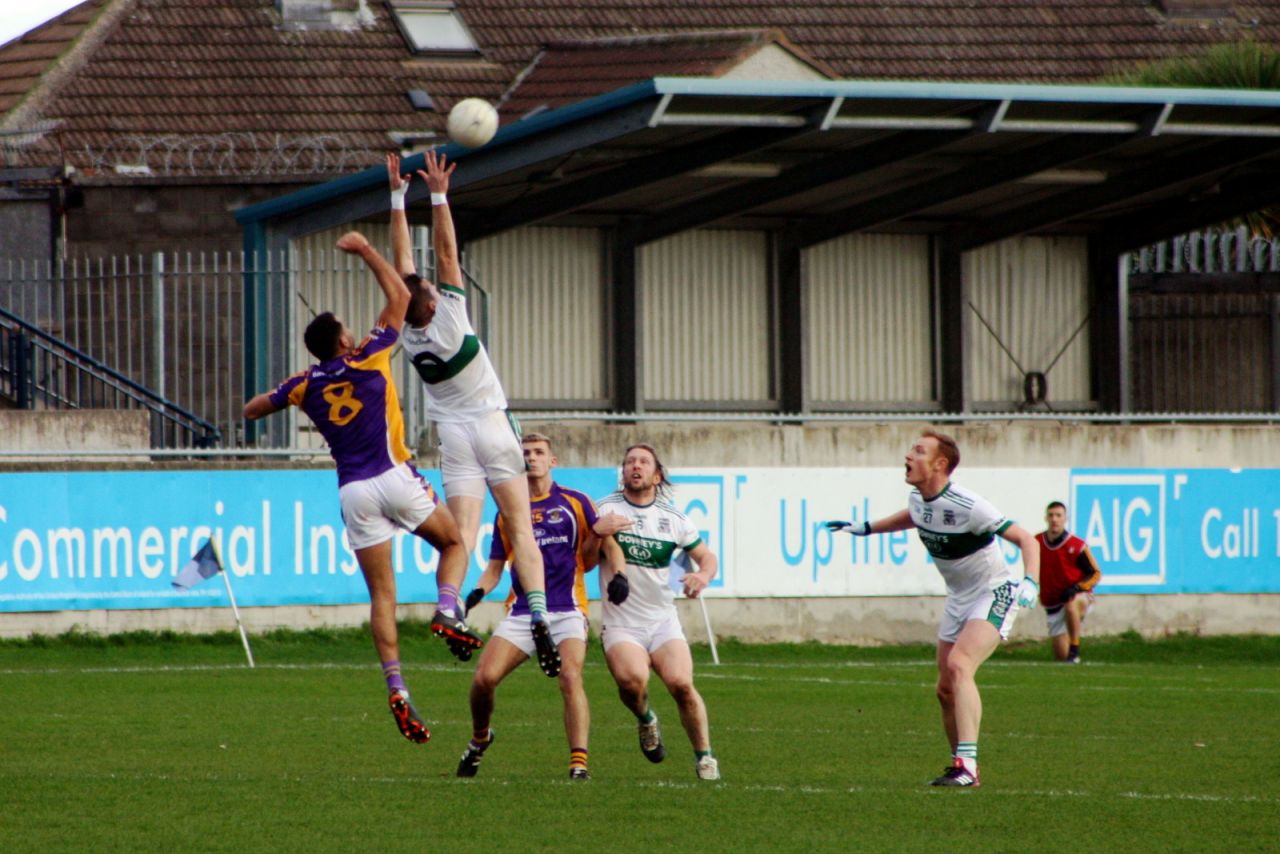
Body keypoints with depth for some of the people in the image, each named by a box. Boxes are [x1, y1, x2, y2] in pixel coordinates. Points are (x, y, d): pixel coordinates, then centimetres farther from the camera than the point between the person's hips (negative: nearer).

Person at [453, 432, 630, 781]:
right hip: (521, 610, 3)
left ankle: (579, 762, -26)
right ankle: (479, 739, 17)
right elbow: (495, 566, 18)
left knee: (570, 676, -24)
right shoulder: (507, 512, 15)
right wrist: (477, 592, -2)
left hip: (566, 609, -3)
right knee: (484, 677, -12)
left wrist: (619, 575, -9)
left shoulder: (575, 502, 8)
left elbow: (609, 544, 10)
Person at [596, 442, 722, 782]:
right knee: (632, 679, -30)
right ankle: (645, 720, 5)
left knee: (681, 684, -20)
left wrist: (703, 575, -6)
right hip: (620, 623, -2)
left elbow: (706, 556, 17)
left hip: (663, 620, 2)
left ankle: (705, 757, -1)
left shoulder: (673, 518, 7)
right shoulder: (605, 509, 1)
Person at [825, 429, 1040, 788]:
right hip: (959, 598, 8)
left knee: (958, 665, -28)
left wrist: (1030, 582, -40)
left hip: (994, 595, -8)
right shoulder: (918, 500, -2)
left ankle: (966, 763, -33)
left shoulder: (967, 506, -27)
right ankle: (963, 767, 23)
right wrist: (865, 528, 28)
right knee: (946, 690, 8)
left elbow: (1025, 539, -24)